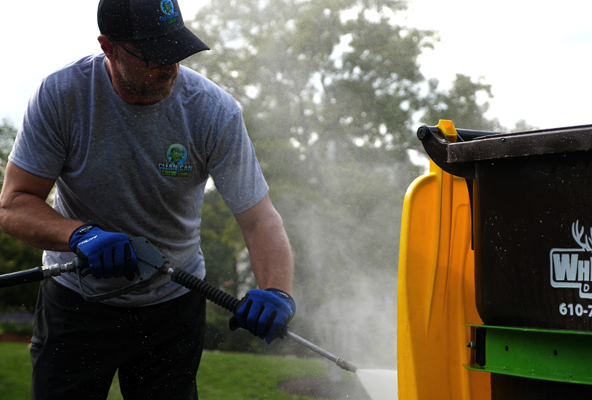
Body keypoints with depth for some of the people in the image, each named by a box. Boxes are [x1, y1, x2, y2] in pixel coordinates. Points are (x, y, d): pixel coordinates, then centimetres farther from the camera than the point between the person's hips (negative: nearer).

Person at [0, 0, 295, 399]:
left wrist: (277, 292, -39)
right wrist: (81, 235, -35)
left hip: (173, 304, 1)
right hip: (76, 301, 0)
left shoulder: (215, 111, -18)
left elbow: (259, 218, -19)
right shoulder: (61, 94, -18)